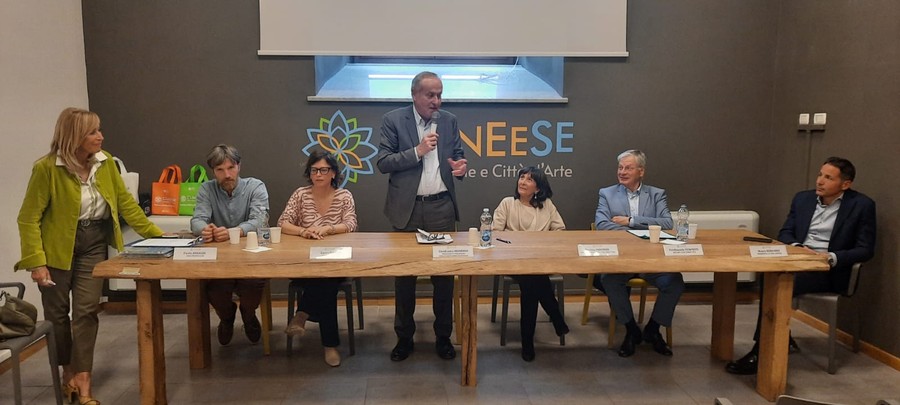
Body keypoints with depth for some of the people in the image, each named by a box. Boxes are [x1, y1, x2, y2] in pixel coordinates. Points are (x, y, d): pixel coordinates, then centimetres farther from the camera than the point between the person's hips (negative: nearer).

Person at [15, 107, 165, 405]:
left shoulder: (105, 162, -3)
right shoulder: (47, 168, -16)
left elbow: (125, 201, 3)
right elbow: (28, 218, -13)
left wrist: (155, 233, -1)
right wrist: (36, 262, -18)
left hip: (94, 245, 3)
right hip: (57, 247, -3)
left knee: (87, 311, -2)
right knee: (57, 312, 10)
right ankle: (68, 372, 32)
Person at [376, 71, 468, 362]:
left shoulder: (449, 121, 7)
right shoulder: (393, 120, -3)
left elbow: (457, 157, 12)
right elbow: (383, 163, -7)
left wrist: (459, 167, -12)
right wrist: (417, 151, -18)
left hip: (442, 207, 2)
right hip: (407, 208, -2)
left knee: (444, 273, 7)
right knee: (404, 275, 8)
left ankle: (443, 336, 21)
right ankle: (404, 337, 22)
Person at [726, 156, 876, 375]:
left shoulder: (862, 205, -1)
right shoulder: (803, 198, 12)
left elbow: (865, 250, -4)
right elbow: (784, 233, 13)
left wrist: (832, 257, -20)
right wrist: (796, 247, -9)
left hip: (829, 271, -5)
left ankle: (760, 352, -22)